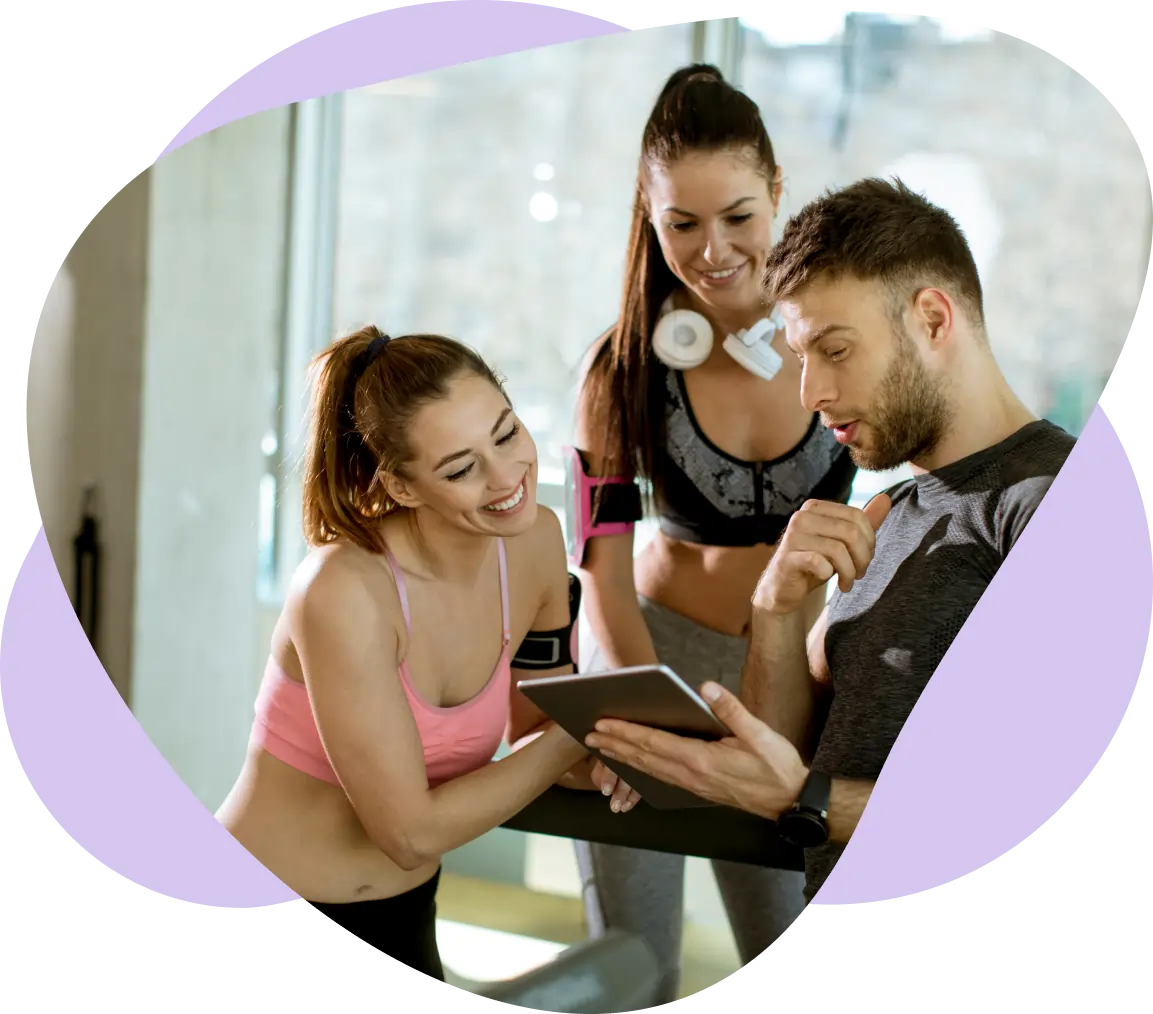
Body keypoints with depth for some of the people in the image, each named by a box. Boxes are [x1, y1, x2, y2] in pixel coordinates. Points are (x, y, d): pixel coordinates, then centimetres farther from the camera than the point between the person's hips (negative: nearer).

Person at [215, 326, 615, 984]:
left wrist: (599, 757, -16)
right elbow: (412, 832, -23)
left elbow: (533, 735, 5)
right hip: (259, 917, -6)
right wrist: (583, 732, -21)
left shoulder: (535, 542, -9)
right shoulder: (347, 591, -28)